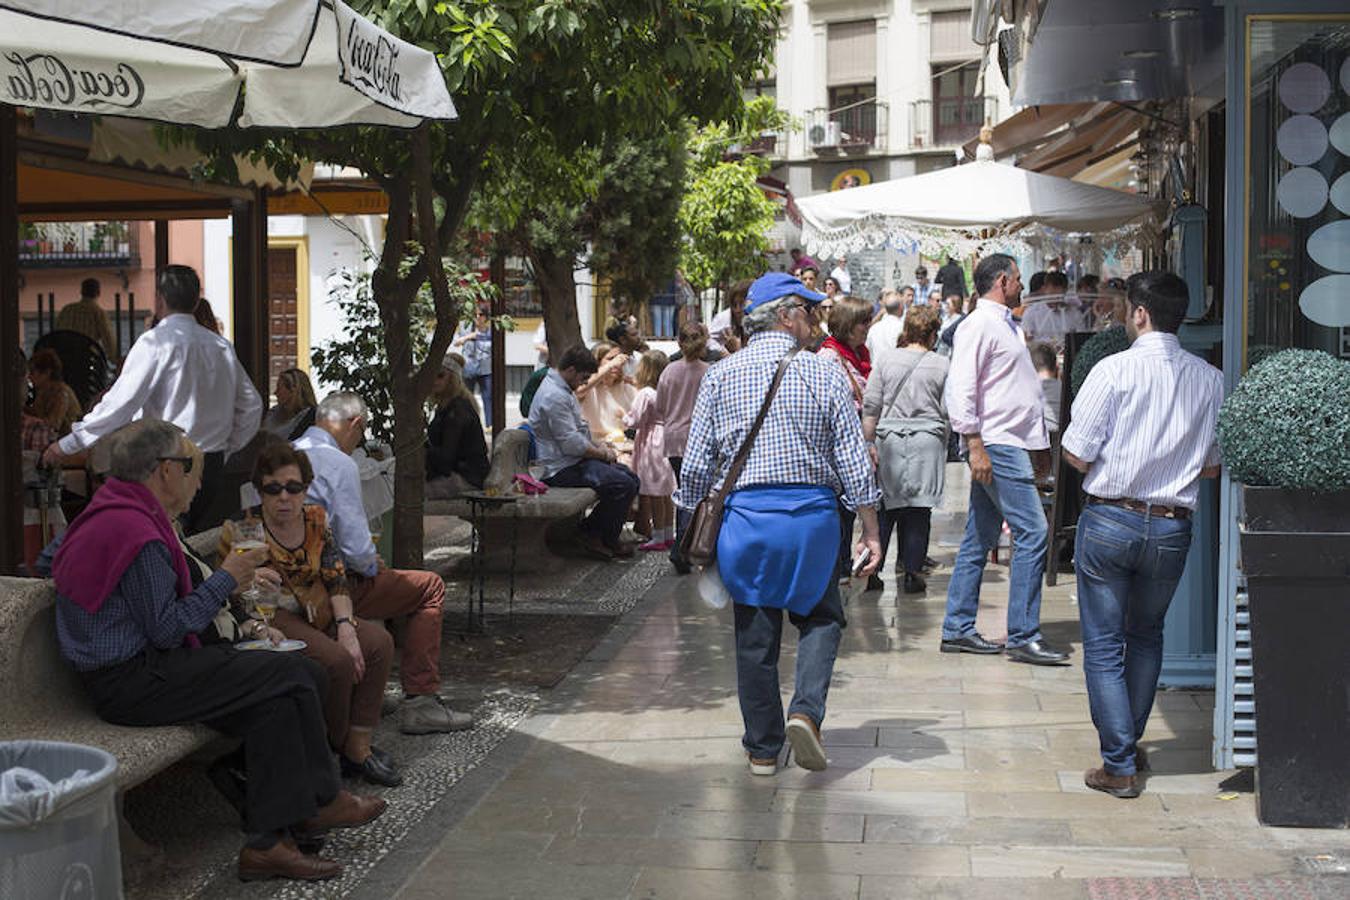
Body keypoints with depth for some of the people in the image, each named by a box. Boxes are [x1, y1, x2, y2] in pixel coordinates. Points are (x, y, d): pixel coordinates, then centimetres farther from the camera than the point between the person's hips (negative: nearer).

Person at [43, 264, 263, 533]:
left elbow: (120, 403, -13)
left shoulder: (156, 342, -10)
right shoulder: (221, 346, 10)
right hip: (213, 466, 6)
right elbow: (251, 405, 16)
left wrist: (67, 444, -4)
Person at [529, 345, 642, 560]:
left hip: (574, 460, 11)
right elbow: (571, 444, -23)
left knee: (631, 477, 6)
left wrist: (598, 446, 8)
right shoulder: (554, 396, -20)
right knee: (624, 485, -21)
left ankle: (601, 535, 9)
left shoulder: (563, 390, 16)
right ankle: (594, 535, -3)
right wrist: (602, 454, -9)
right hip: (561, 469, -11)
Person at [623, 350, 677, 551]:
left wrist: (625, 418, 7)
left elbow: (636, 421, -15)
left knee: (655, 494, -2)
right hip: (665, 440, 8)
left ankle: (658, 538, 2)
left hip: (651, 443, -8)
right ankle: (669, 535, 20)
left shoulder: (645, 394, -16)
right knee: (666, 492, 14)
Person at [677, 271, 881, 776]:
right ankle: (806, 711, -6)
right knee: (821, 617, 17)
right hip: (812, 513, -1)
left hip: (745, 515, 1)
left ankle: (762, 748, 17)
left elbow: (696, 466, 2)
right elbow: (854, 460, -2)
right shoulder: (824, 374, -1)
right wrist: (870, 531, 5)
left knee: (754, 634, 10)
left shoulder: (720, 377, 3)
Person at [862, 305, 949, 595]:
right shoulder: (942, 365, 0)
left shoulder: (886, 361, 3)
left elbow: (870, 407, 1)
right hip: (926, 442, -1)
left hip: (888, 440, 1)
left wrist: (869, 443, 6)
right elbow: (949, 411, 0)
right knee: (918, 509, 3)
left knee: (884, 506, 7)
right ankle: (912, 573, 5)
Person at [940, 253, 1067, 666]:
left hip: (1013, 444, 10)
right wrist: (975, 445, -21)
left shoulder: (1006, 324, 21)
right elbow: (962, 388, -16)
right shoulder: (979, 325, -9)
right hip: (996, 446, -10)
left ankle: (958, 629, 15)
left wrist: (1040, 444, 24)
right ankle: (1023, 636, -10)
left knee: (980, 538, 10)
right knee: (1032, 531, -12)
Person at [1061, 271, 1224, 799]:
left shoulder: (1114, 370, -12)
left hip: (1110, 518, -4)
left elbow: (1077, 455, -10)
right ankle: (1131, 745, 33)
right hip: (1172, 527, 4)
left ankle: (1120, 767, 4)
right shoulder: (1210, 380, 0)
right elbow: (1214, 467, 6)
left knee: (1104, 645, 5)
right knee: (1147, 636, 23)